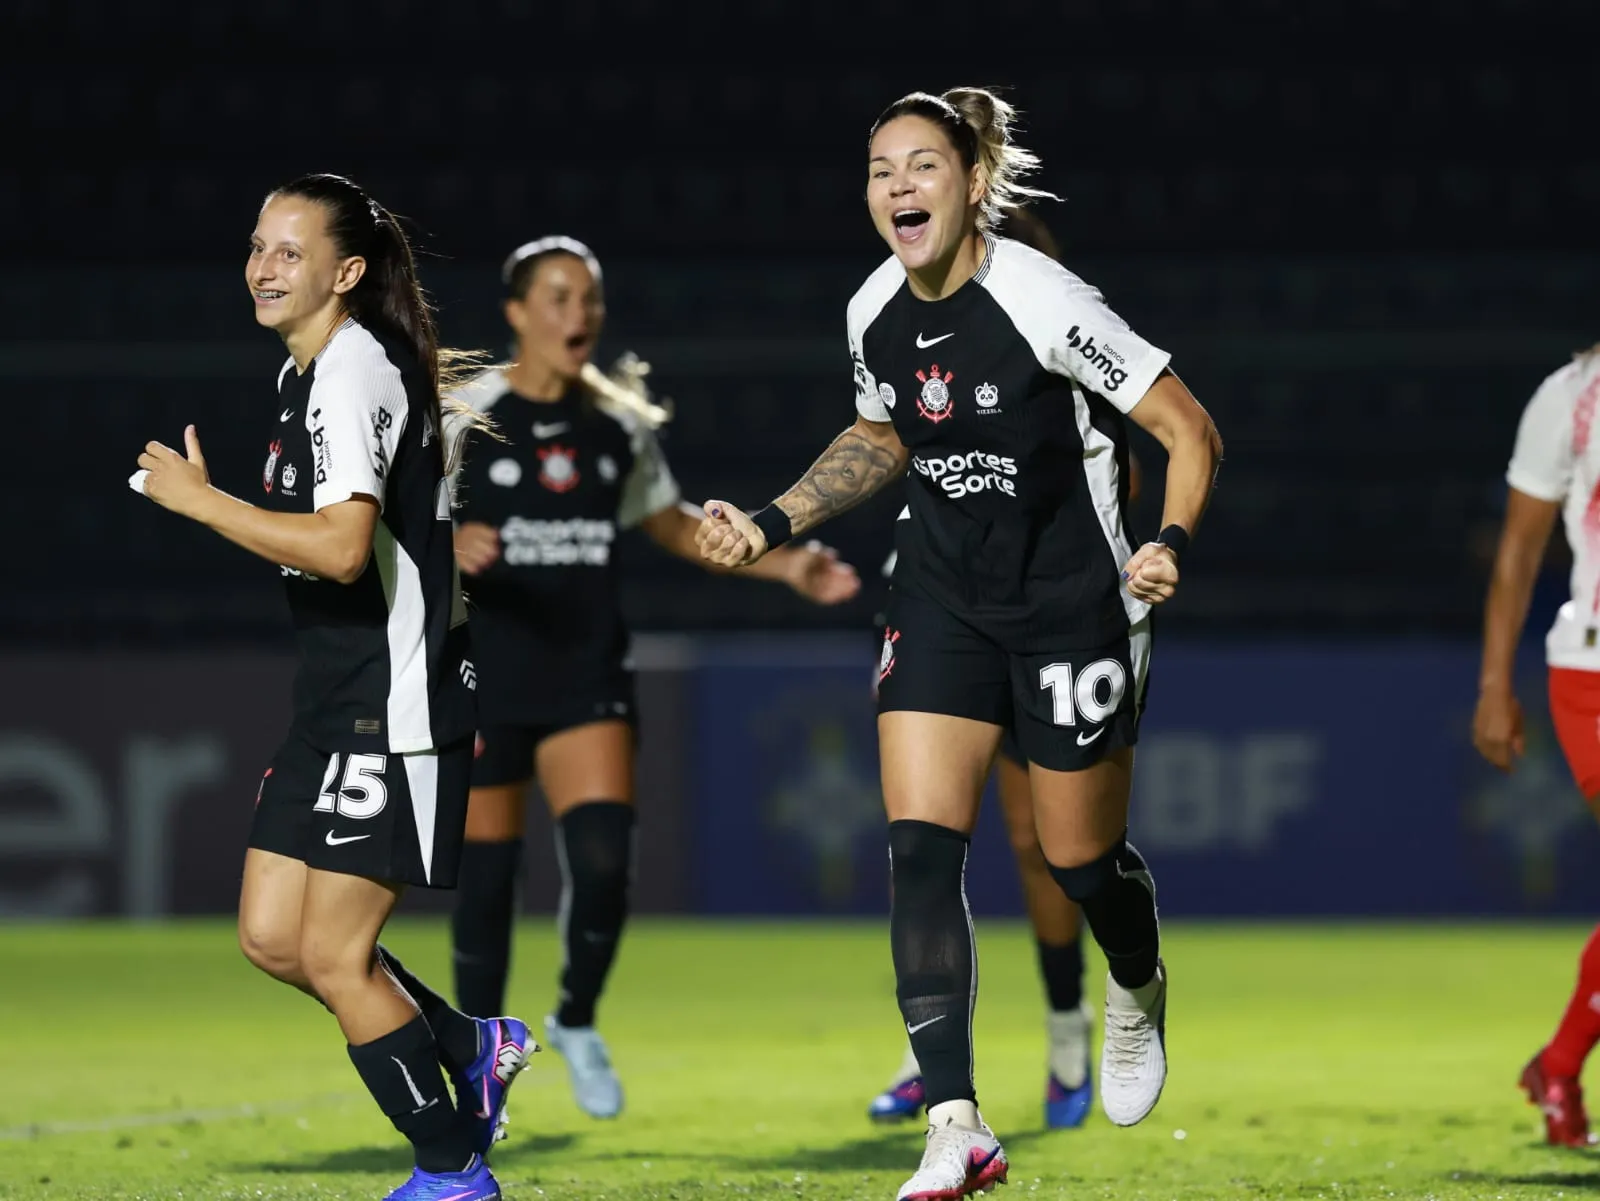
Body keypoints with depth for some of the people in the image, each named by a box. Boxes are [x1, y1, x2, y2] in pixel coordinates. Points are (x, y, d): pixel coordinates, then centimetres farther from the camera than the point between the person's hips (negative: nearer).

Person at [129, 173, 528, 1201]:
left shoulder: (354, 373, -17)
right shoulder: (306, 375, 14)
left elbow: (343, 547, -30)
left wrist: (197, 498, -23)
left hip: (392, 709, -10)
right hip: (336, 703, 10)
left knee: (334, 956, -5)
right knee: (273, 936, 8)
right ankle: (474, 1047, 24)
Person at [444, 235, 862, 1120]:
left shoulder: (618, 423, 7)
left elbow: (674, 525, 20)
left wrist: (785, 566, 11)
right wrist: (448, 547, -33)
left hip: (587, 675, 3)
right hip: (483, 677, -3)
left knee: (604, 861, -14)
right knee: (486, 877, 1)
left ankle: (576, 1021, 12)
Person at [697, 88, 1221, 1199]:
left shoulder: (1041, 301, -22)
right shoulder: (877, 314, -3)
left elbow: (1190, 431, -17)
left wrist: (1171, 547, -32)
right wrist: (771, 525, 8)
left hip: (1072, 598, -5)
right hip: (944, 597, 5)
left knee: (1081, 857, 7)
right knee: (920, 847, -9)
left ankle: (1140, 996, 44)